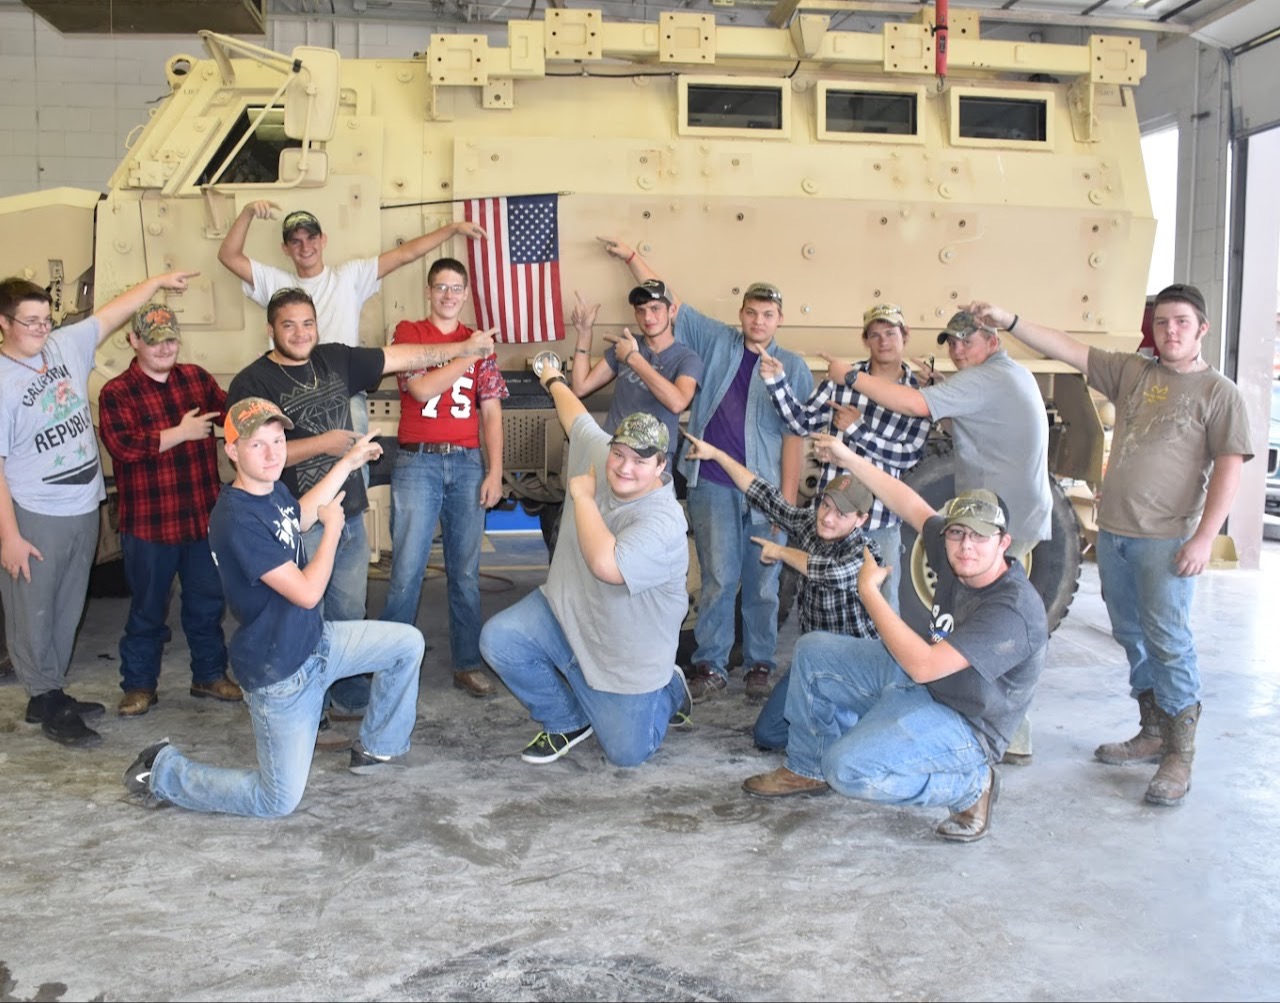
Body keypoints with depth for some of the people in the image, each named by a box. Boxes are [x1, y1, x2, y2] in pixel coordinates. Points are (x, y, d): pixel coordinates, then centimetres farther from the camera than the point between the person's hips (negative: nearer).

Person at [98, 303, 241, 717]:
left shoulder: (196, 377, 8)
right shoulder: (116, 392, -8)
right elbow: (123, 446, -21)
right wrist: (181, 433, -17)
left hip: (205, 515, 4)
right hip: (149, 523, -4)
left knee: (207, 601, 15)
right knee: (148, 607, 9)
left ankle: (210, 675, 31)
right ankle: (139, 684, 24)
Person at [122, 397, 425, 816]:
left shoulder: (272, 489, -2)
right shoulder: (237, 520, -29)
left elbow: (299, 516, 25)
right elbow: (307, 592, -27)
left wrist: (347, 463, 23)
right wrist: (332, 527, -13)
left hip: (315, 640, 9)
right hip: (279, 673, -9)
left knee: (408, 642, 12)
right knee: (279, 802, 1)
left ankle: (376, 749, 27)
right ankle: (162, 772, 17)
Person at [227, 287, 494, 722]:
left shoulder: (335, 359, 7)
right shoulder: (252, 383, -10)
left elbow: (402, 357, 11)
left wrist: (465, 346, 10)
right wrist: (322, 443, -20)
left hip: (349, 514, 6)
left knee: (350, 615, 17)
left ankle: (352, 699, 32)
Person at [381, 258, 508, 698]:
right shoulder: (408, 332, 5)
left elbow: (491, 412, 9)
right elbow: (421, 388, -10)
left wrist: (495, 472, 2)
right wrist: (470, 355, -9)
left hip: (467, 463, 3)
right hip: (417, 462, -3)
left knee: (466, 572, 7)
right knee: (406, 572, -4)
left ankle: (468, 664, 16)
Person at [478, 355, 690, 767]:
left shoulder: (663, 520, -30)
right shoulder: (598, 453, -10)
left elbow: (606, 565, -44)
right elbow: (577, 417, 12)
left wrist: (582, 496, -31)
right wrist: (553, 380, 30)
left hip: (625, 654, -6)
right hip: (566, 613, 6)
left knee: (627, 753, -1)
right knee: (498, 641, -17)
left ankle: (668, 691, 34)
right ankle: (567, 721, 9)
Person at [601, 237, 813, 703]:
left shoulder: (792, 368, 4)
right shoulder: (716, 341, 9)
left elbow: (794, 436, -1)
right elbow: (669, 303, 15)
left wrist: (788, 498, -6)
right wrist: (631, 257, 16)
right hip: (712, 485, 1)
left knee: (762, 584, 6)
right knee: (718, 580, 2)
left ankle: (761, 665, 20)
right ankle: (710, 667, 12)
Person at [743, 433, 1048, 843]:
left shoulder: (1012, 610, -31)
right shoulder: (958, 558, -8)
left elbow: (923, 665, -35)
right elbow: (912, 507, 8)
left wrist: (869, 589, -27)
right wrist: (850, 460, 9)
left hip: (960, 723, -9)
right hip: (920, 684, 9)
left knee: (849, 768, -29)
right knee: (813, 652, 6)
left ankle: (971, 784, -6)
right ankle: (808, 768, 20)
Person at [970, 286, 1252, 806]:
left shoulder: (1218, 391, -3)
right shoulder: (1130, 372, 10)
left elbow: (1228, 468, -8)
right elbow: (1067, 348, 7)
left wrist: (1204, 537, -15)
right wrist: (1008, 321, -2)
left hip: (1166, 539, -6)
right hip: (1113, 530, 6)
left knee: (1168, 642, -6)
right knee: (1131, 636, 13)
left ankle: (1180, 756, 3)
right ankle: (1153, 733, 27)